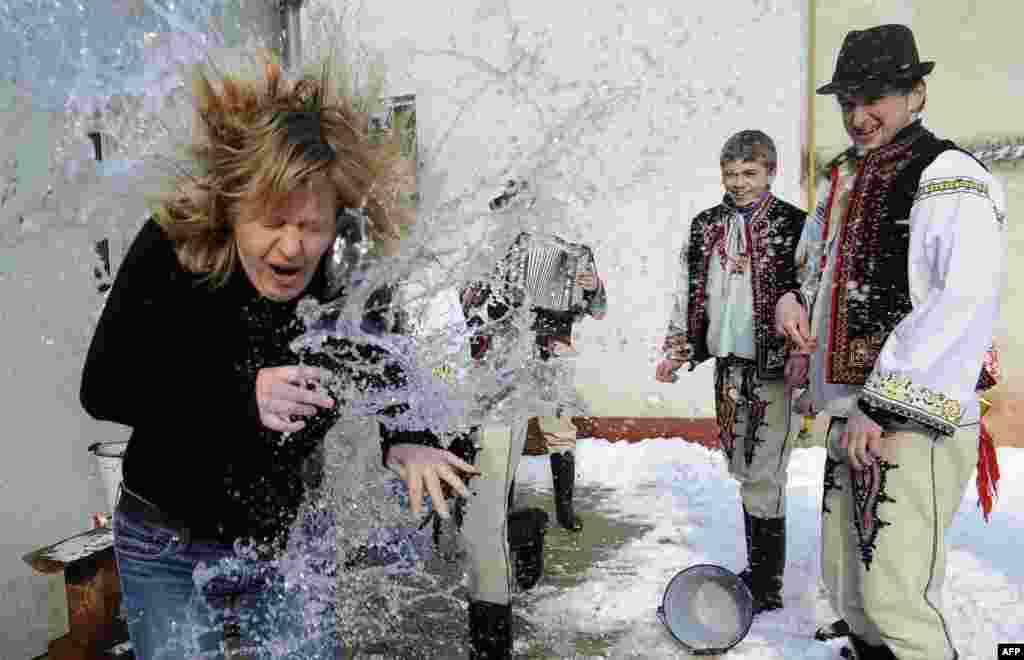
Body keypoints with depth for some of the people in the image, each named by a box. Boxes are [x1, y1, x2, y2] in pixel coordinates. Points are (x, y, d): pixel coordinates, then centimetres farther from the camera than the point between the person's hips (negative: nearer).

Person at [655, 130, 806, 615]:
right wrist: (676, 351, 9)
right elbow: (687, 293, 15)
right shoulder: (705, 227, 11)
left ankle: (767, 587, 11)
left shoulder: (794, 225, -4)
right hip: (727, 366, 6)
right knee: (743, 472, 13)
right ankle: (756, 570, 27)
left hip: (773, 368, -5)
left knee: (762, 476, -3)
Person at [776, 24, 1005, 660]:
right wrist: (794, 299, 4)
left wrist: (881, 405, -22)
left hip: (913, 426, -8)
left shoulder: (951, 178, -10)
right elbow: (816, 262, 28)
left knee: (894, 598, -5)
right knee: (844, 582, 18)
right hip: (850, 421, 8)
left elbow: (968, 303, -21)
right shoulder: (842, 180, 15)